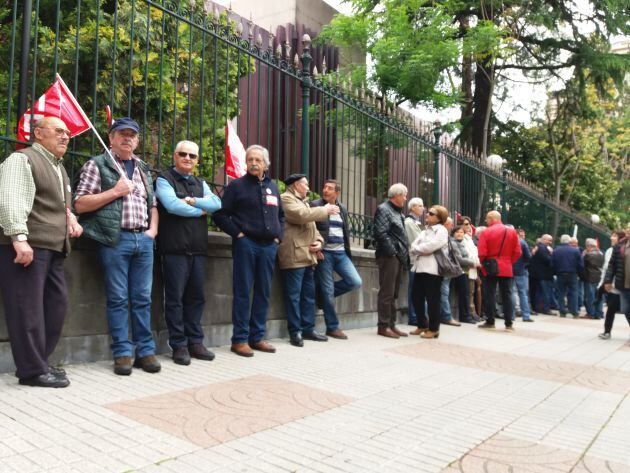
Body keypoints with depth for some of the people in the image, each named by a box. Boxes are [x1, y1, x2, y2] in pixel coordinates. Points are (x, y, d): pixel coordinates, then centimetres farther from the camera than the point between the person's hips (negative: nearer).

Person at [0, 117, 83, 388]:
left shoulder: (58, 167, 24)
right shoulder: (22, 159, -4)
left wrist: (70, 218, 15)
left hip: (53, 249, 9)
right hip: (27, 247, -9)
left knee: (57, 304, 10)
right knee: (28, 309, -5)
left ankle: (37, 362, 21)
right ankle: (32, 371, 2)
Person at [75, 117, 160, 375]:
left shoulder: (143, 168, 20)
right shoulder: (97, 164, 3)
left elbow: (153, 204, 25)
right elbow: (80, 204, -4)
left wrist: (153, 228, 8)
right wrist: (115, 192, -10)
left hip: (144, 239, 5)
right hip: (115, 239, -5)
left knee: (142, 298, 6)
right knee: (118, 299, -1)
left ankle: (145, 350, 13)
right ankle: (122, 353, 7)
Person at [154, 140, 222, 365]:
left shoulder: (200, 183, 20)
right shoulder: (164, 179, 2)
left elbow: (216, 203, 3)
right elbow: (172, 205, -16)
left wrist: (193, 201, -12)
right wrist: (201, 211, -4)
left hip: (198, 249, 6)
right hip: (174, 248, -6)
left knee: (196, 297, 10)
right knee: (175, 298, 0)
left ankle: (195, 342, 19)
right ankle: (179, 345, 8)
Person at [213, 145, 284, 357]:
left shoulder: (273, 187, 16)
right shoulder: (237, 186, 1)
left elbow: (281, 215, 26)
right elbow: (220, 214, -2)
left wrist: (278, 236, 12)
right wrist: (237, 233, -9)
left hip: (269, 246, 5)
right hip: (245, 244, -5)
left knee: (263, 293, 9)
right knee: (242, 292, -2)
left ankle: (257, 337, 19)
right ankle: (239, 339, 6)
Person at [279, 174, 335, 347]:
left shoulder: (303, 201, 26)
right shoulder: (286, 199, -3)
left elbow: (312, 225, 24)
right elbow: (302, 215, -19)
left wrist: (319, 240, 4)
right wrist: (325, 210, -8)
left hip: (308, 256, 9)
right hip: (294, 256, -9)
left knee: (309, 294, 11)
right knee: (294, 295, -5)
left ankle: (308, 329, 18)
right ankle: (295, 332, 0)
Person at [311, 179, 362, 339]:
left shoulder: (343, 209, 15)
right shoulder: (315, 205, -1)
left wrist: (347, 251, 13)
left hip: (341, 253, 5)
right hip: (324, 253, -5)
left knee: (356, 282, -6)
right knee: (328, 291, -2)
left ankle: (325, 292, 16)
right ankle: (332, 327, 10)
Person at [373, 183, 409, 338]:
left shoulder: (398, 212, 21)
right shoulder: (383, 209, -6)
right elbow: (381, 233, -17)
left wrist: (405, 255, 12)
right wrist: (392, 251, -16)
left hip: (399, 257, 9)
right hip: (389, 256, -9)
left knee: (393, 293, 12)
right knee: (386, 292, -6)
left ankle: (391, 324, 18)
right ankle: (383, 326, 0)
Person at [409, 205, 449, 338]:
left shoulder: (441, 230, -3)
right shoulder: (425, 230, 21)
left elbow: (432, 246, -16)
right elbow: (413, 246, 11)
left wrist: (418, 248, -2)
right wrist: (421, 251, -9)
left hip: (432, 269, -7)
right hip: (420, 267, 8)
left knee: (432, 299, -1)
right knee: (417, 298, 9)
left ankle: (433, 329, 10)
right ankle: (422, 325, 24)